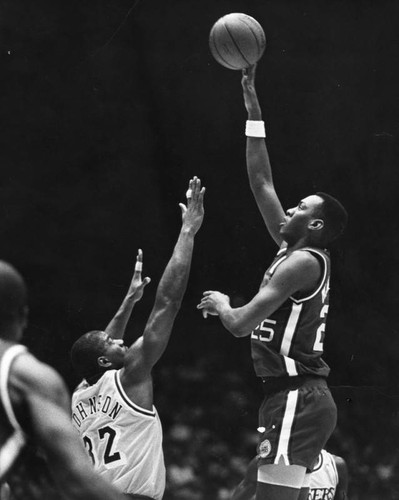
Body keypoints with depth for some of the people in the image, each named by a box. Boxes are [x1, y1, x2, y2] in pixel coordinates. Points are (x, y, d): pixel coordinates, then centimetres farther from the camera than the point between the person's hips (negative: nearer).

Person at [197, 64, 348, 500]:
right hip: (300, 397, 10)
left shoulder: (302, 262, -11)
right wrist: (253, 110, 21)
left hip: (295, 398, -10)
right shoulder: (297, 252, 15)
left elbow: (241, 324, -18)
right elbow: (261, 181, 21)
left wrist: (221, 305, 6)